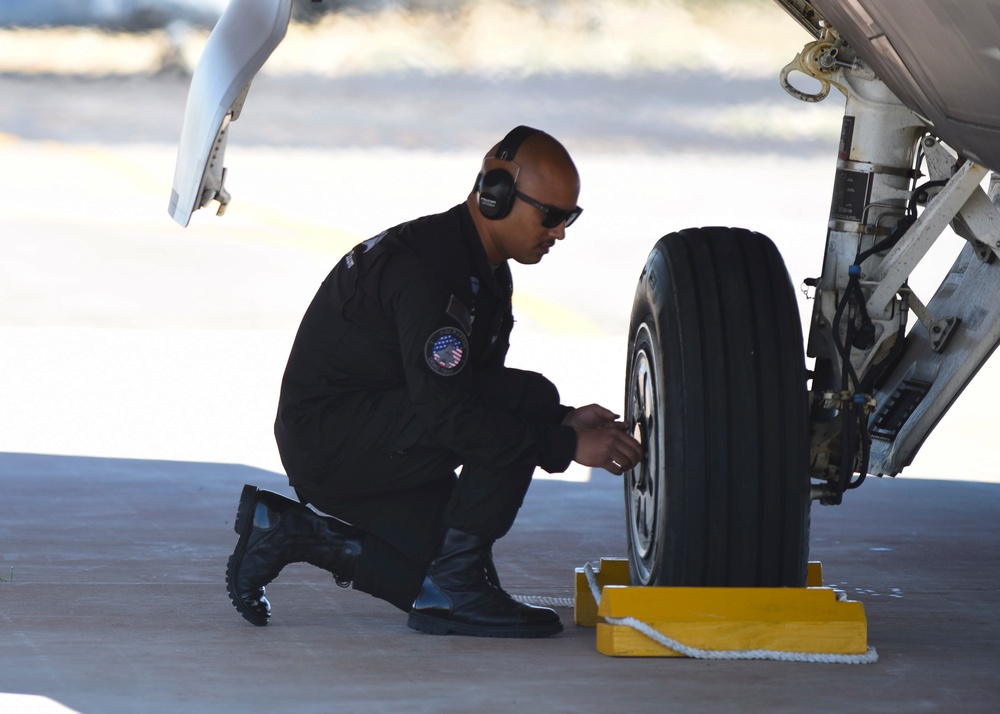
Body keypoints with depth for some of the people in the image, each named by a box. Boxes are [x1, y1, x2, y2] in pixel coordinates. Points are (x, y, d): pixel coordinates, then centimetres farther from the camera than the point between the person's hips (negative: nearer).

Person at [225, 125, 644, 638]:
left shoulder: (484, 269, 9)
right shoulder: (427, 269, -24)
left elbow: (480, 385, 13)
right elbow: (447, 413, -30)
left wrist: (562, 421, -5)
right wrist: (567, 445, -27)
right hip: (327, 437, -10)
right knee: (527, 398, -22)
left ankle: (292, 531, 13)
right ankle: (454, 589, -16)